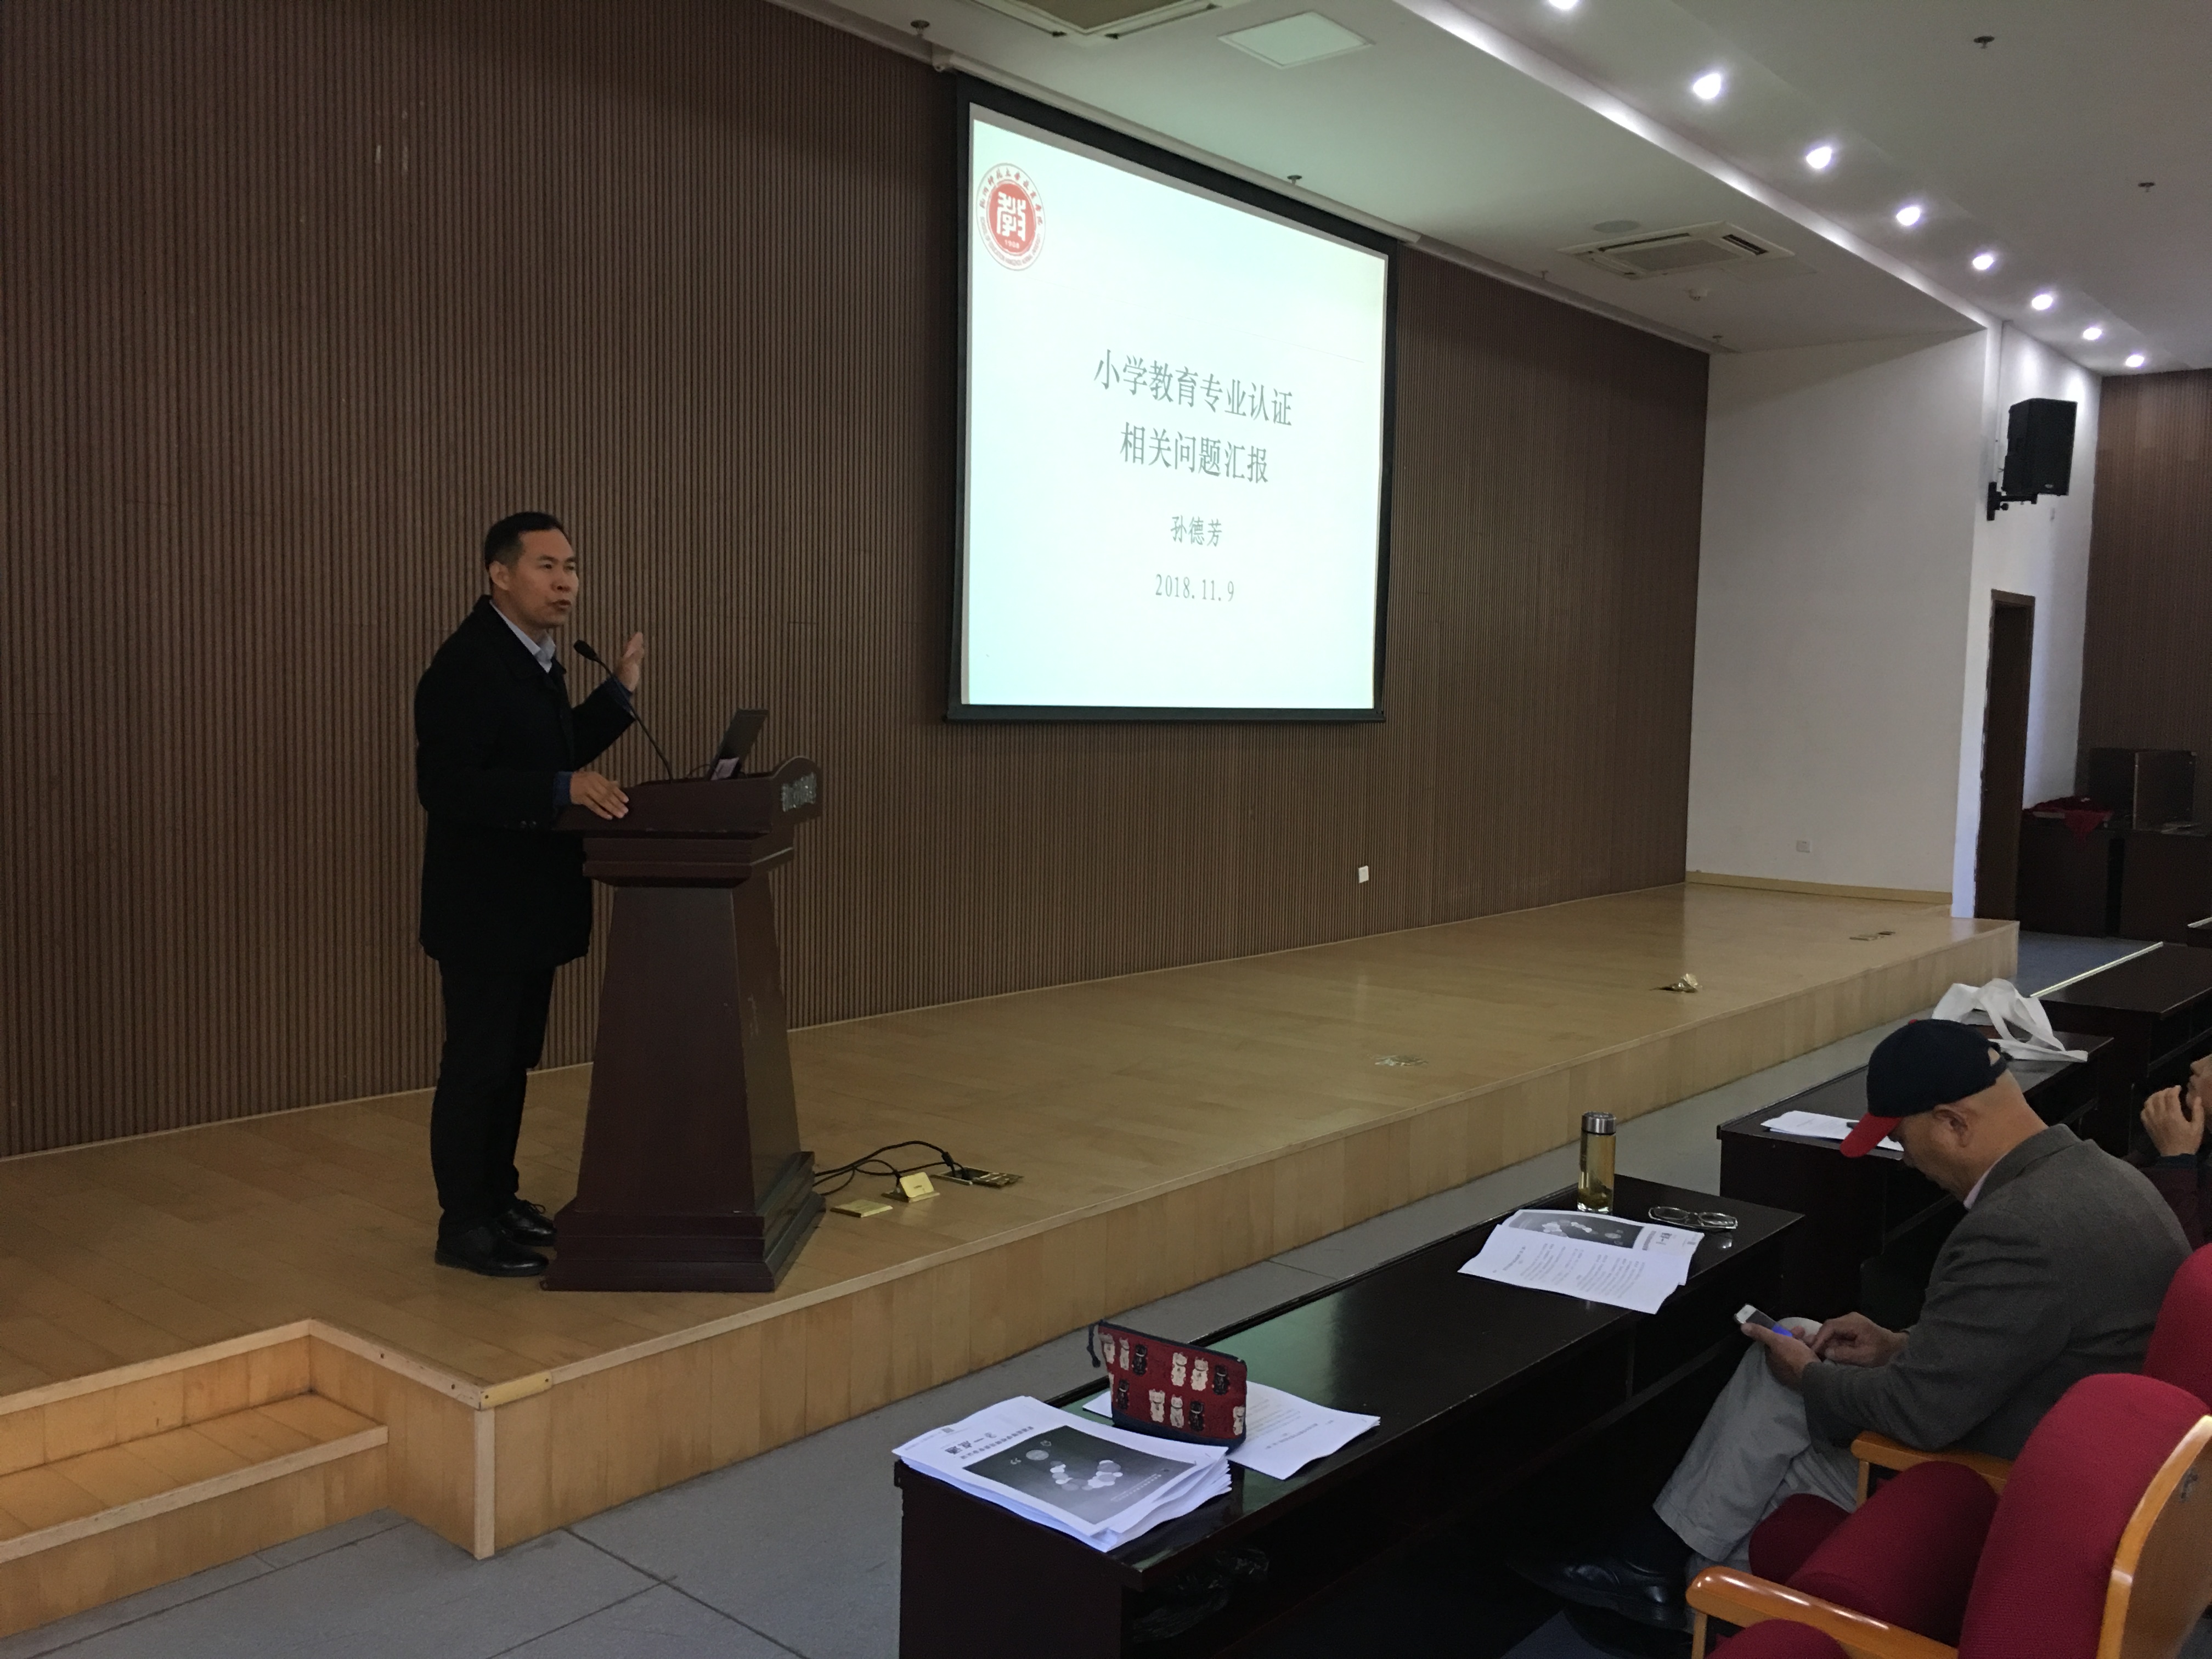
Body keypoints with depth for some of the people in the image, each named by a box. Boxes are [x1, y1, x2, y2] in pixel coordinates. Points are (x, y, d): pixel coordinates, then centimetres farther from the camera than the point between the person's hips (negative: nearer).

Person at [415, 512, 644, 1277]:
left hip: (531, 900, 9)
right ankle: (464, 1225, 12)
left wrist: (618, 692, 9)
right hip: (484, 907, -9)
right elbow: (446, 784, -26)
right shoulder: (466, 664, -19)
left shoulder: (535, 657, 10)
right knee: (477, 1062, 0)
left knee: (513, 1058, 17)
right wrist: (563, 789, -31)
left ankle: (498, 1198, 30)